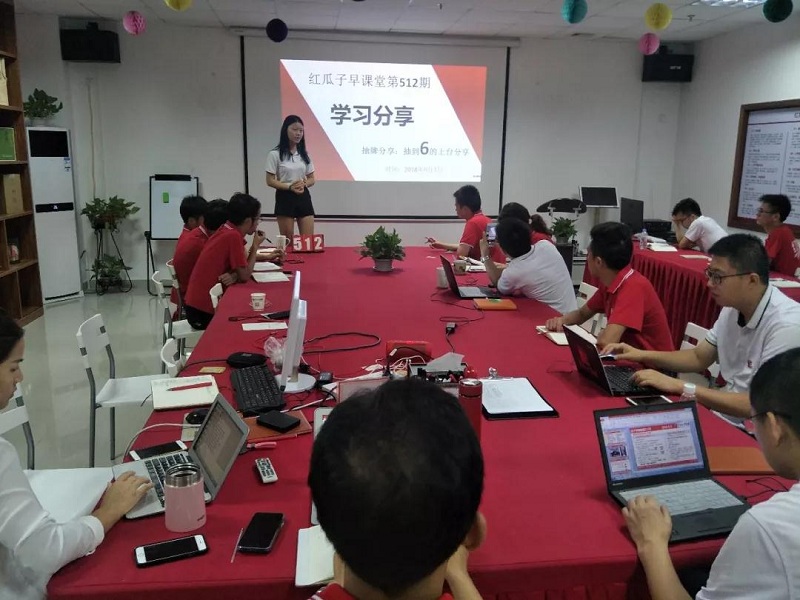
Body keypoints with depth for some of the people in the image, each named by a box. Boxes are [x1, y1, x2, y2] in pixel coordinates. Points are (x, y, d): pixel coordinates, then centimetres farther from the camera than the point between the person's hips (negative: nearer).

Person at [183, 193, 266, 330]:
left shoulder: (227, 232, 7)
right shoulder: (233, 236, -20)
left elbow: (240, 269, 11)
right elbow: (245, 275, -15)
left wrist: (234, 276, -12)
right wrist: (255, 246, -4)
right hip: (203, 312, -8)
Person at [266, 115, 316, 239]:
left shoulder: (304, 153, 9)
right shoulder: (275, 154, -5)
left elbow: (312, 179, 12)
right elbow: (270, 181, -6)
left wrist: (304, 184, -11)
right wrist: (290, 187, -20)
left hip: (304, 197, 4)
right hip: (285, 198, -4)